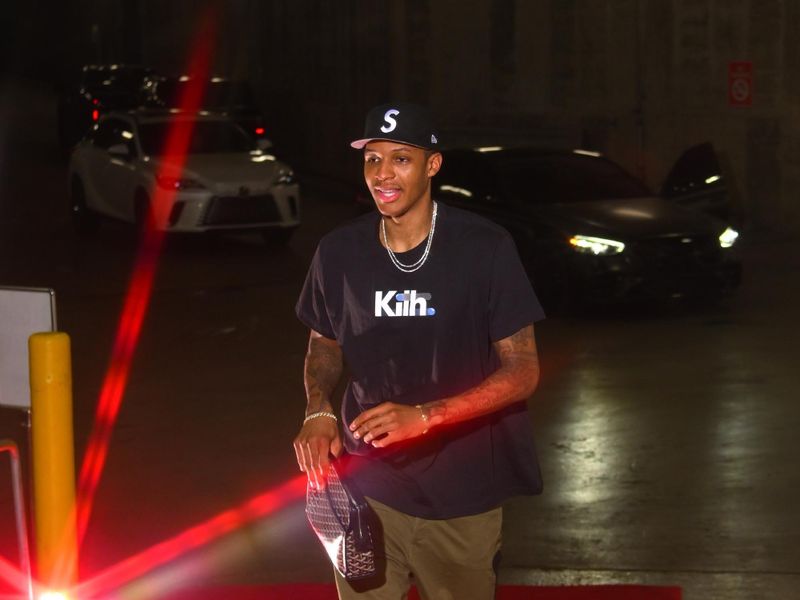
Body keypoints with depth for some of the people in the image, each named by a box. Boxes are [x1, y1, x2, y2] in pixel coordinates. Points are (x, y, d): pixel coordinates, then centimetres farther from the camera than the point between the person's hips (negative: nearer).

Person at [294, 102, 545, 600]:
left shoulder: (485, 249, -12)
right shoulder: (339, 252, -2)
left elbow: (523, 371, -11)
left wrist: (424, 417, -23)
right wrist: (319, 411, -8)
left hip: (460, 498, -2)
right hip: (368, 489, 2)